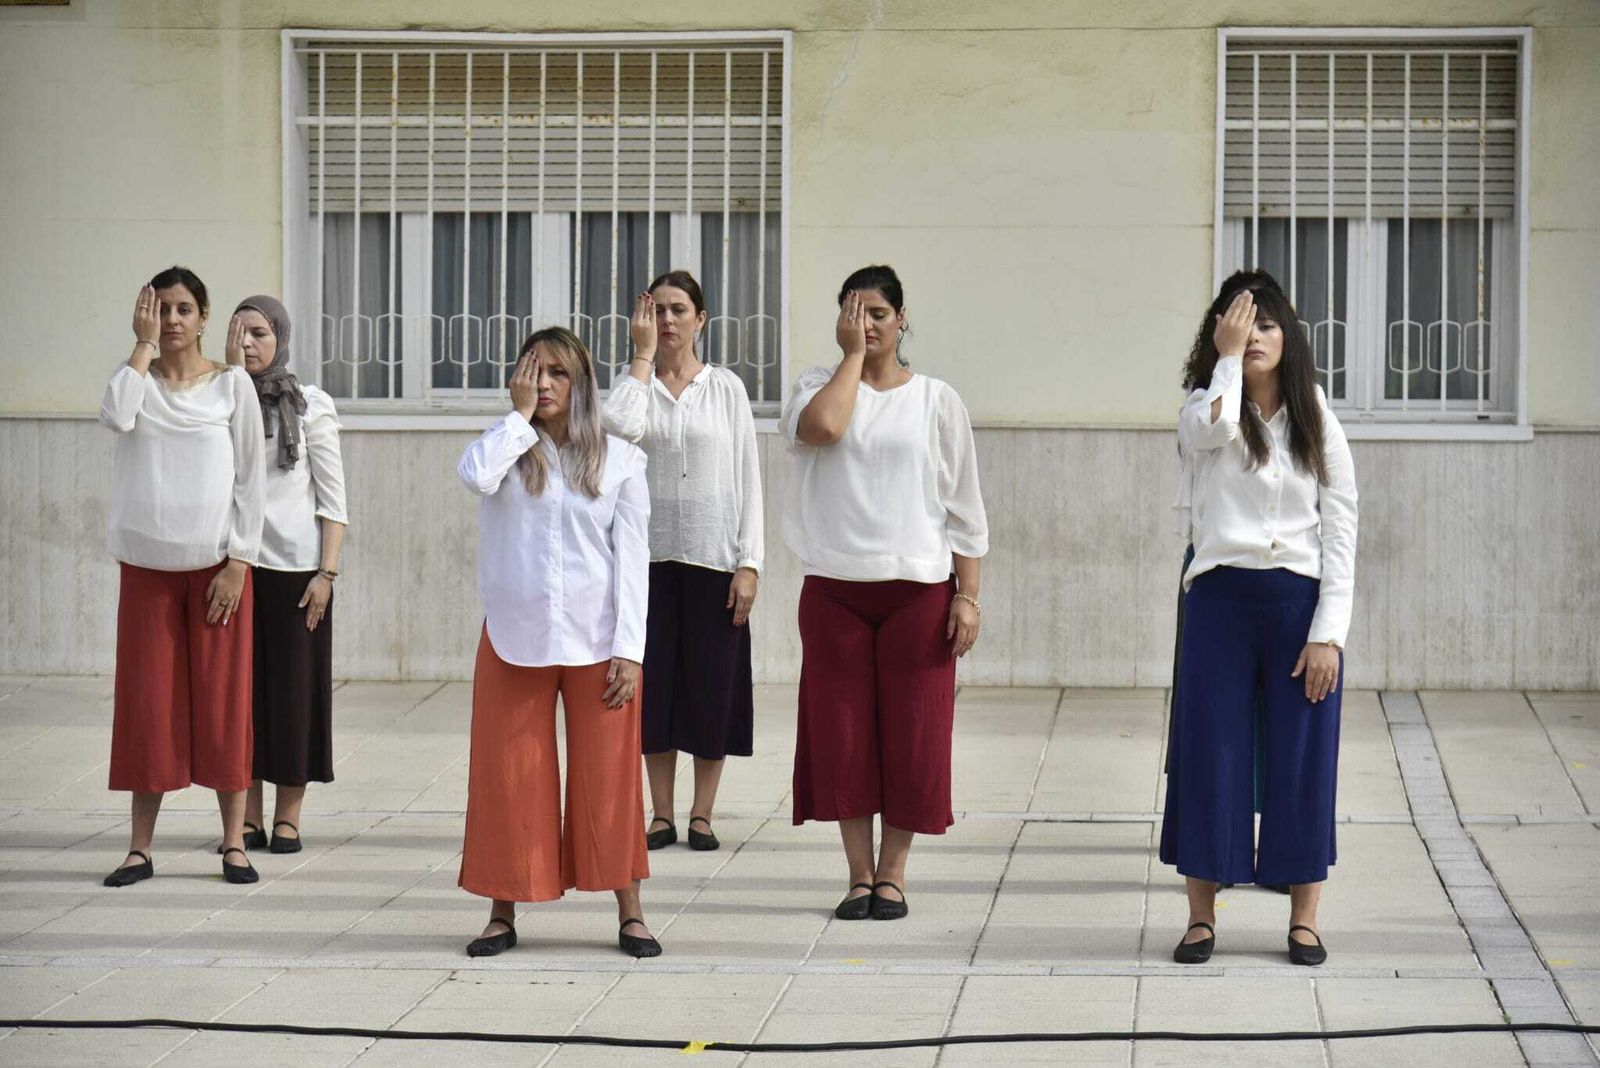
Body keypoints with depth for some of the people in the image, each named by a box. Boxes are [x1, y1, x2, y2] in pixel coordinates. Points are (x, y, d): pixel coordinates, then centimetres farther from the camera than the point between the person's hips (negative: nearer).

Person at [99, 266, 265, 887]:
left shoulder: (231, 384, 1)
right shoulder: (139, 378, 5)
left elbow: (251, 479, -1)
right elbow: (116, 416, -19)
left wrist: (238, 563, -7)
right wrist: (144, 344, -11)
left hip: (215, 565, -2)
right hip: (146, 566, 2)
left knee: (222, 702, 1)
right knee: (146, 702, 3)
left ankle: (234, 842, 9)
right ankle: (140, 848, 9)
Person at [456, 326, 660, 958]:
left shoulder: (619, 459, 5)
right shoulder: (508, 450, 6)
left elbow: (632, 557, 1)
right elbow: (475, 474, -20)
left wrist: (629, 648, -6)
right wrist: (520, 414, -9)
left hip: (597, 640, -1)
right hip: (514, 638, 1)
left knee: (609, 776, 2)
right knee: (509, 777, 3)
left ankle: (630, 913, 9)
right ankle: (503, 912, 13)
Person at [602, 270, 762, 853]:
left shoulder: (725, 388, 5)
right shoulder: (635, 384, 6)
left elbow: (747, 478, 3)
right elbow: (617, 426, -19)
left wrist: (749, 563, -4)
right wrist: (644, 354, -9)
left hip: (713, 557, -1)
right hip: (651, 555, 1)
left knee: (712, 685, 1)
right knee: (655, 683, 3)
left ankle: (702, 815, 11)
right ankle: (661, 814, 12)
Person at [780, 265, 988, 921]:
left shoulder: (936, 401, 7)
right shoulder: (820, 386, 8)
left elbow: (964, 507, 6)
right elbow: (821, 426, -18)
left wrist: (967, 596, -1)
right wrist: (852, 354, -7)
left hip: (918, 587, 0)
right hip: (834, 587, 1)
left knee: (911, 730, 1)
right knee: (842, 730, 2)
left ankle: (892, 873, 12)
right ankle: (859, 875, 12)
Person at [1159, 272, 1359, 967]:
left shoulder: (1318, 425, 7)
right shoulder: (1206, 409, 5)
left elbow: (1341, 535, 3)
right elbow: (1209, 428, -24)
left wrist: (1328, 632, -5)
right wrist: (1228, 357, -12)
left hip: (1301, 601, 1)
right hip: (1220, 597, 0)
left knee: (1302, 761, 3)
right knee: (1209, 755, 1)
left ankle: (1304, 919, 12)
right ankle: (1201, 916, 10)